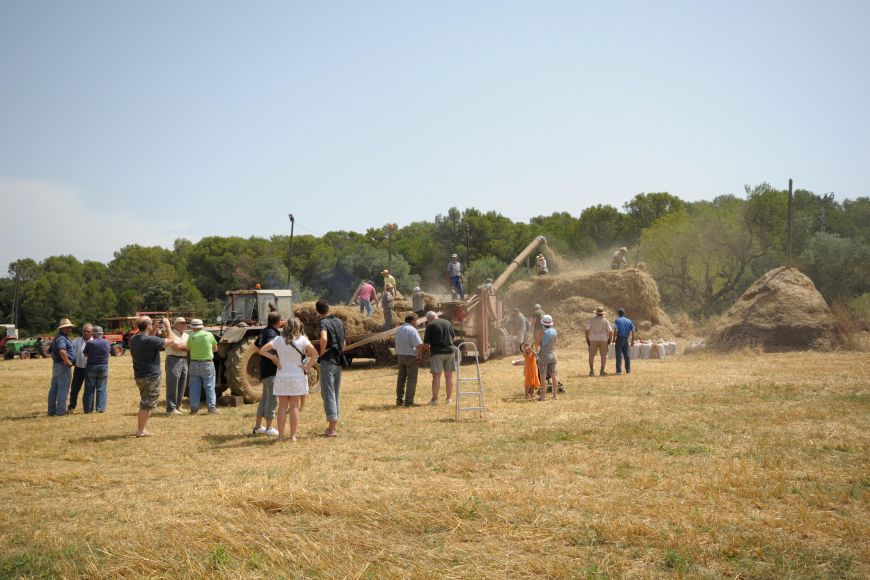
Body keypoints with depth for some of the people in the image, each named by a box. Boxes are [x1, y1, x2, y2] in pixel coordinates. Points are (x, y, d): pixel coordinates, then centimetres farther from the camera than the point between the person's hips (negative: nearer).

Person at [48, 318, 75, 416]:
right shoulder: (61, 338, -17)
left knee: (54, 388, 12)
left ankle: (51, 410, 17)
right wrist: (68, 362, -23)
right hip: (63, 365, -10)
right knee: (63, 389, -4)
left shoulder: (57, 338, 18)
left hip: (56, 364, 10)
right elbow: (62, 351, -34)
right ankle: (60, 411, -1)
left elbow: (51, 351, 30)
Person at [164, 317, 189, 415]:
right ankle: (171, 409, -6)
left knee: (182, 386, 11)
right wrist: (186, 345, -2)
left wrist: (181, 346, -11)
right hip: (174, 360, -8)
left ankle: (178, 406, 21)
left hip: (184, 361, 8)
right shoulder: (171, 334, -5)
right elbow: (176, 346, -18)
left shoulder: (186, 335, 17)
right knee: (172, 385, -7)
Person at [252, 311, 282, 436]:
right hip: (271, 370, -10)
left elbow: (257, 346, 23)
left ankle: (258, 426, 22)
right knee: (272, 399, -3)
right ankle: (269, 428, 3)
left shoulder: (264, 331, 11)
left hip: (265, 369, 10)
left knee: (265, 398, 16)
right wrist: (274, 359, -21)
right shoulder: (272, 334, -18)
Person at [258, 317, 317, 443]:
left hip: (281, 377, 2)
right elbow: (314, 353, -18)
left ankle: (280, 435, 9)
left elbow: (262, 350, -3)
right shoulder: (302, 340, -6)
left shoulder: (278, 340, 0)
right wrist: (307, 367, -8)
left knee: (282, 407, 9)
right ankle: (293, 436, 4)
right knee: (294, 407, 4)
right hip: (297, 377, -2)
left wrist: (274, 358, 3)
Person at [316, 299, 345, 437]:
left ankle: (331, 428, -4)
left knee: (327, 393, -3)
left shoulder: (324, 323, -12)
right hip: (339, 361, 7)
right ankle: (335, 425, 21)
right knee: (336, 393, 15)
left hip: (327, 361, -7)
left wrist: (322, 352, -16)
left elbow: (324, 338, -31)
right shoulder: (339, 322, 11)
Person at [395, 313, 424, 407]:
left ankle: (399, 400, 16)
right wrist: (419, 354, -8)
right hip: (411, 357, -7)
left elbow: (397, 344, 11)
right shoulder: (412, 330, -15)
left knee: (401, 379, 13)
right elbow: (419, 344, -24)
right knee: (411, 379, -2)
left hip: (400, 356, 7)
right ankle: (409, 401, -4)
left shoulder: (399, 330, 10)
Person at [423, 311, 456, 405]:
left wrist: (429, 347, 13)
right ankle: (449, 398, 11)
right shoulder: (447, 322, 9)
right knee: (449, 375, 8)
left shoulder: (430, 325, -6)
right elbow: (453, 337, 17)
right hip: (449, 351, 4)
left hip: (437, 352, -4)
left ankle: (435, 399, 1)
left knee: (436, 376, -1)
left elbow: (426, 343, -7)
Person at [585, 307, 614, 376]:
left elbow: (587, 330, -7)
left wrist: (587, 340, 3)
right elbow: (610, 331, -5)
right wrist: (609, 340, 8)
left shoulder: (591, 320, -1)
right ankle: (602, 371, 2)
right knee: (603, 355, 6)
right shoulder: (605, 321, -1)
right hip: (603, 340, 0)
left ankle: (591, 371, 0)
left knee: (591, 355, 6)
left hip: (593, 340, 0)